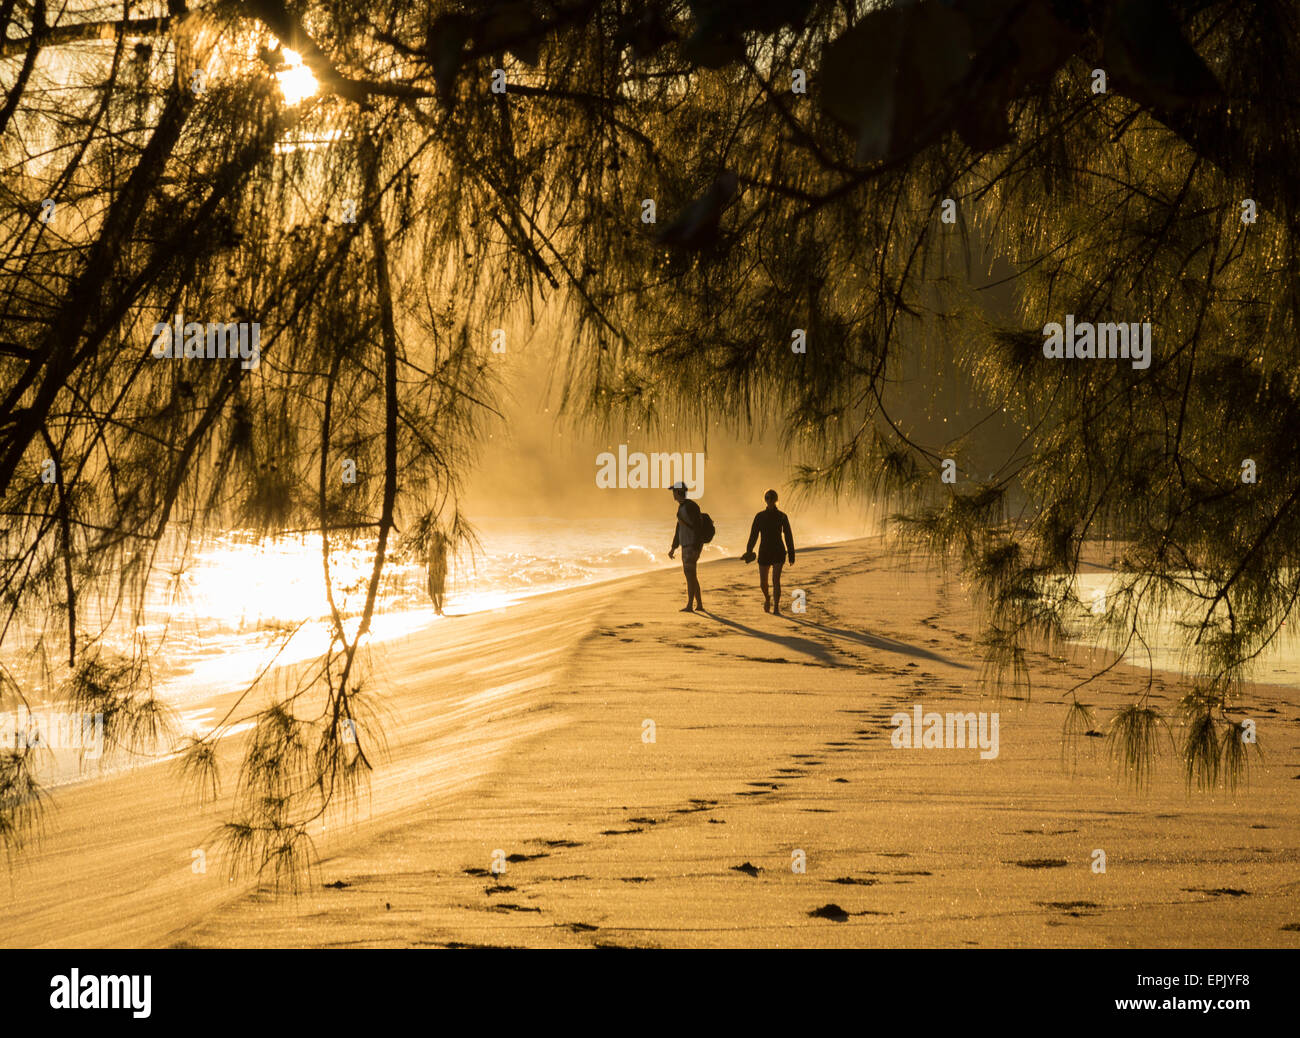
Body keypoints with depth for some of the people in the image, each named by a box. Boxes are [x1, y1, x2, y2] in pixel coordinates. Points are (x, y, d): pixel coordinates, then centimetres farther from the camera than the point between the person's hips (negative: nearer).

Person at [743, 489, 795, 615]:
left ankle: (776, 607, -13)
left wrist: (792, 555, 2)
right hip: (764, 552, 2)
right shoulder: (760, 516, 3)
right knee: (763, 583, 3)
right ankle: (767, 598, 37)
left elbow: (788, 536, 4)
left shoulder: (782, 516, 0)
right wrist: (749, 551, -9)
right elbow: (753, 535, 2)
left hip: (778, 552, -2)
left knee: (776, 579, -19)